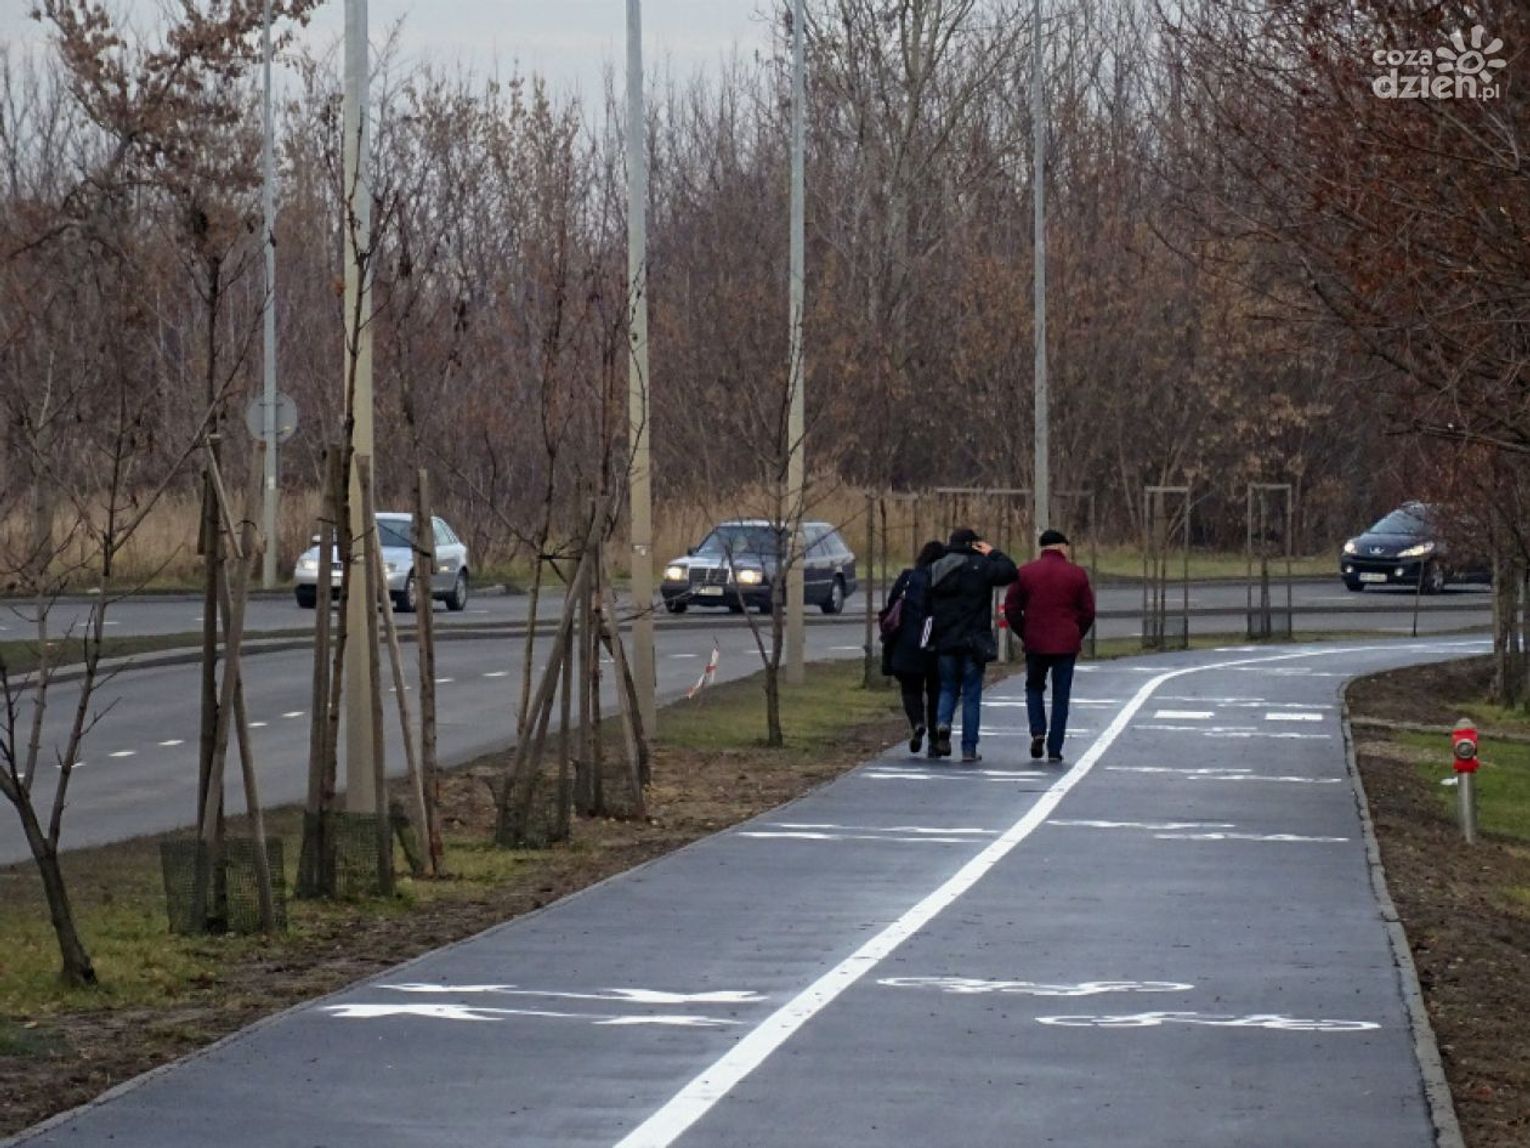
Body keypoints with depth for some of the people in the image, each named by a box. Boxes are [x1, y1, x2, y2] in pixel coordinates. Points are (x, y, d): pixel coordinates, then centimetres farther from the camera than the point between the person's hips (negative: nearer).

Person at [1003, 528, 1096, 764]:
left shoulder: (1025, 573, 1)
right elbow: (1088, 612, 1)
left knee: (1034, 686, 21)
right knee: (1061, 696, 6)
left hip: (1035, 644, 1)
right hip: (1067, 645, -1)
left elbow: (1011, 609, 2)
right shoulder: (1077, 574, -1)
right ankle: (1054, 750, 3)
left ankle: (1038, 731, -2)